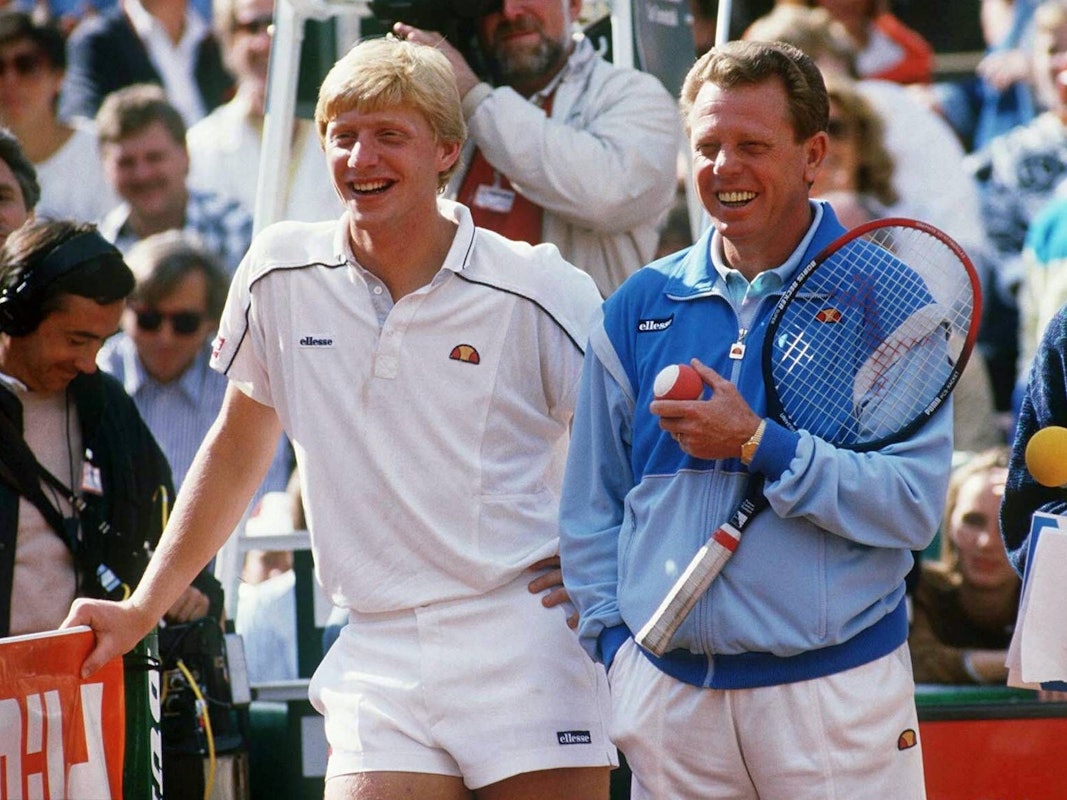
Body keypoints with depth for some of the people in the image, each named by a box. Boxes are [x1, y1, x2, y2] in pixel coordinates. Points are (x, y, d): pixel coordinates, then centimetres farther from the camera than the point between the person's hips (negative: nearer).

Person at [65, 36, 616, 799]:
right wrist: (142, 608, 18)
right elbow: (237, 449, 18)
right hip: (379, 654, 2)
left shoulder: (541, 292, -3)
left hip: (529, 645, -2)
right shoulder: (280, 274, 6)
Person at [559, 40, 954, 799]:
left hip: (835, 690, -3)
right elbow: (591, 505, 15)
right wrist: (616, 639, 3)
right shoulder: (639, 309, 9)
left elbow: (915, 504, -13)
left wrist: (759, 444, -17)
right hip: (669, 693, 4)